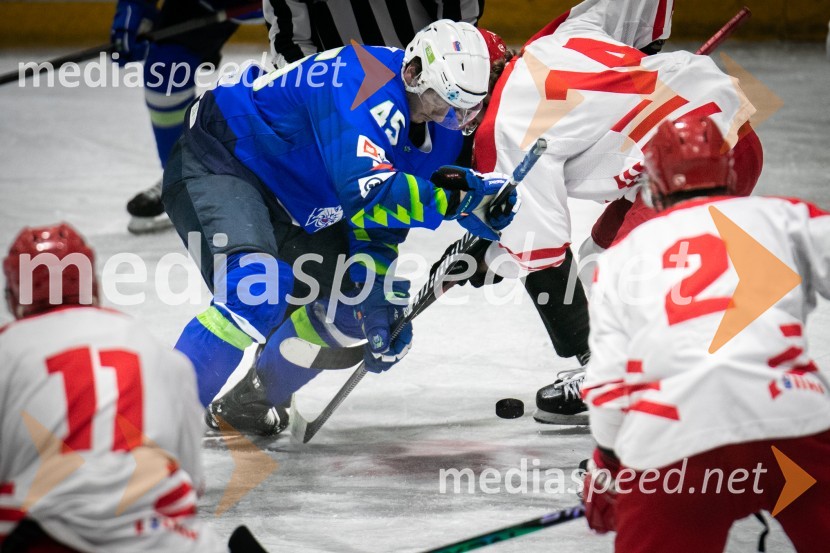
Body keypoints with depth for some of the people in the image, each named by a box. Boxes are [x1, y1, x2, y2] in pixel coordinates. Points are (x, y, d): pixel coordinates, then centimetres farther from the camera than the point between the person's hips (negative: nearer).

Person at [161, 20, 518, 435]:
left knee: (350, 305, 8)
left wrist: (377, 299, -4)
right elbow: (367, 194, -41)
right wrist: (458, 196, -38)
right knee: (258, 287, -31)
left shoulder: (440, 134, -3)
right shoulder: (364, 88, -31)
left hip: (290, 206, 10)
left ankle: (250, 400, 24)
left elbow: (381, 219, 6)